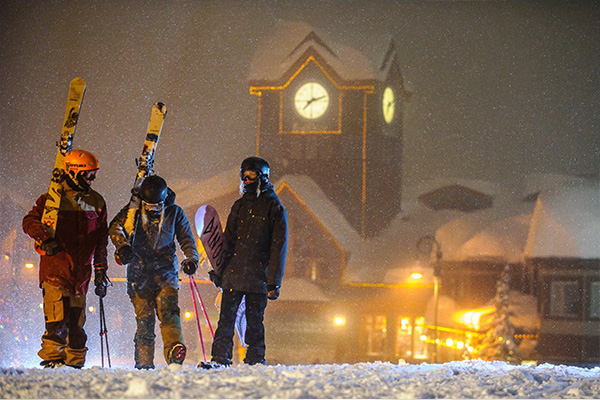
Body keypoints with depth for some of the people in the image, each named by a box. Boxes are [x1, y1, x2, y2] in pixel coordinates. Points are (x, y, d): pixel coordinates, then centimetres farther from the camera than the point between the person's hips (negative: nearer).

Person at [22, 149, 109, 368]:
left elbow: (101, 240, 18)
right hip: (55, 267, -4)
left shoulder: (97, 202, 15)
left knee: (76, 320, 4)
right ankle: (52, 358, -7)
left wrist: (100, 271, 14)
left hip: (81, 271, 4)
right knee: (58, 318, -15)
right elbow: (30, 221, -4)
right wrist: (45, 239, -22)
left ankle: (75, 362, 13)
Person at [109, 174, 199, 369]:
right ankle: (144, 362, 3)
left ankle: (175, 349, -36)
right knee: (144, 317, -3)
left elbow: (186, 239, 8)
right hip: (139, 271, 0)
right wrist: (122, 245, -19)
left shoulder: (175, 213, 4)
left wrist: (192, 259, -11)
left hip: (166, 271, 0)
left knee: (168, 309, -21)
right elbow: (115, 227, 1)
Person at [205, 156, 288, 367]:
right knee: (226, 318, -2)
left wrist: (274, 281, -10)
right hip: (233, 273, 4)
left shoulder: (274, 208, 0)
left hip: (258, 276, -4)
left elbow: (279, 247, -4)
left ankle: (255, 361, 7)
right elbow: (228, 240, 20)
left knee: (254, 321, -1)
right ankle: (220, 359, 1)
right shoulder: (239, 205, 16)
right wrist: (218, 270, 12)